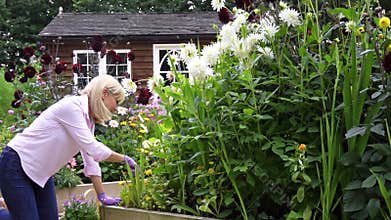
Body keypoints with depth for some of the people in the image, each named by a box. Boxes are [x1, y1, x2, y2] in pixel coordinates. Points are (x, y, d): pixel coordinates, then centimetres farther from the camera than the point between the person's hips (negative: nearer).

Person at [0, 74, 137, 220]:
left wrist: (102, 196, 7)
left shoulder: (89, 119, 4)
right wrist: (125, 159, -15)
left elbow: (91, 160, 8)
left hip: (41, 173, 9)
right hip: (16, 166, -9)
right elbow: (93, 149, -27)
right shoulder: (71, 106, -23)